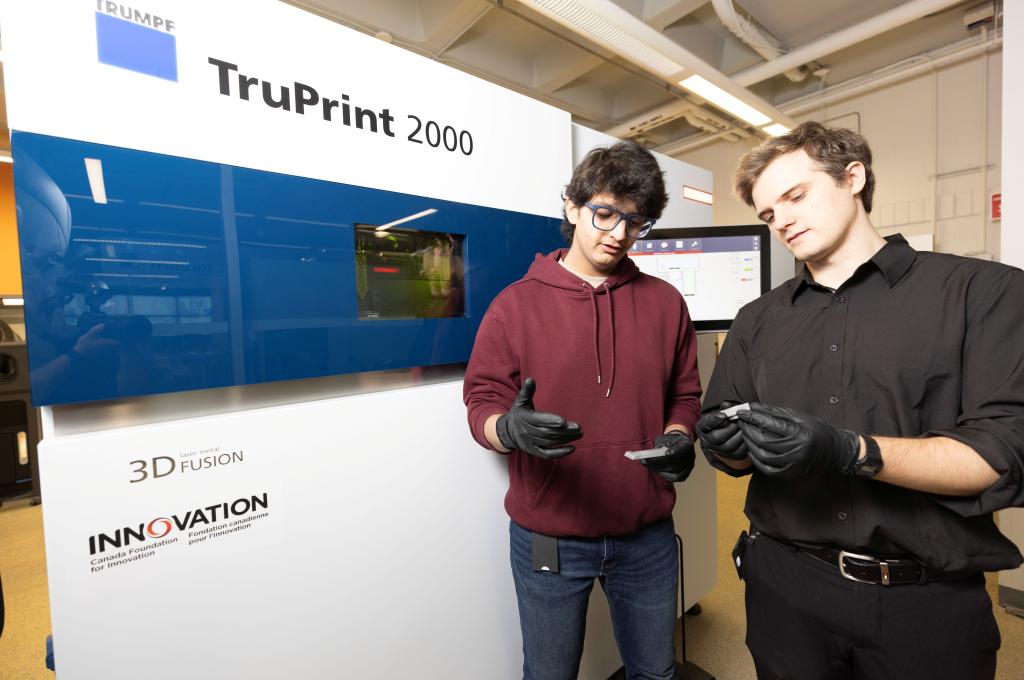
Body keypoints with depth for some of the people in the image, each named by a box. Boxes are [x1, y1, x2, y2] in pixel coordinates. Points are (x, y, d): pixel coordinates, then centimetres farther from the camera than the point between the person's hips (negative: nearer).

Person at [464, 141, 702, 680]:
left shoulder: (666, 302, 2)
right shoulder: (515, 304, -7)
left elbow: (684, 396, 9)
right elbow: (482, 402, -7)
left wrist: (677, 439, -11)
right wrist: (509, 428, -28)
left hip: (647, 535, 3)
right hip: (547, 536, -2)